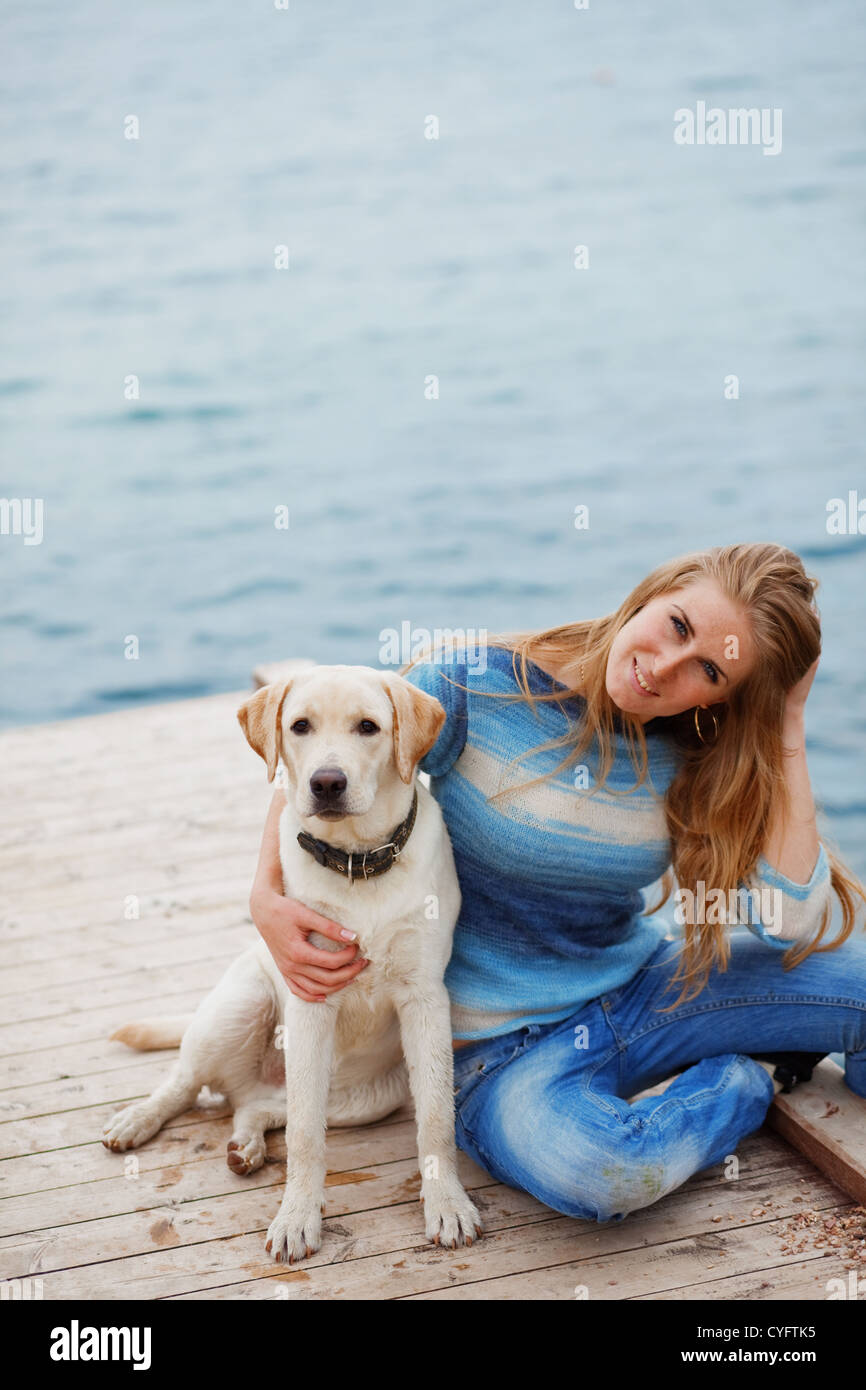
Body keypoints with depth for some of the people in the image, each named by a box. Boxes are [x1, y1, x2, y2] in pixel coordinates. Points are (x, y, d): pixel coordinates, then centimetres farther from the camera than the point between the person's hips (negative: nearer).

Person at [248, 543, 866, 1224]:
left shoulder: (692, 763, -5)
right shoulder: (473, 685, -16)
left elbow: (790, 921, -17)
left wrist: (787, 726, -16)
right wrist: (268, 897, -23)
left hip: (642, 988, 3)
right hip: (507, 1051, -3)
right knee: (594, 1171, -38)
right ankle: (748, 1080, -6)